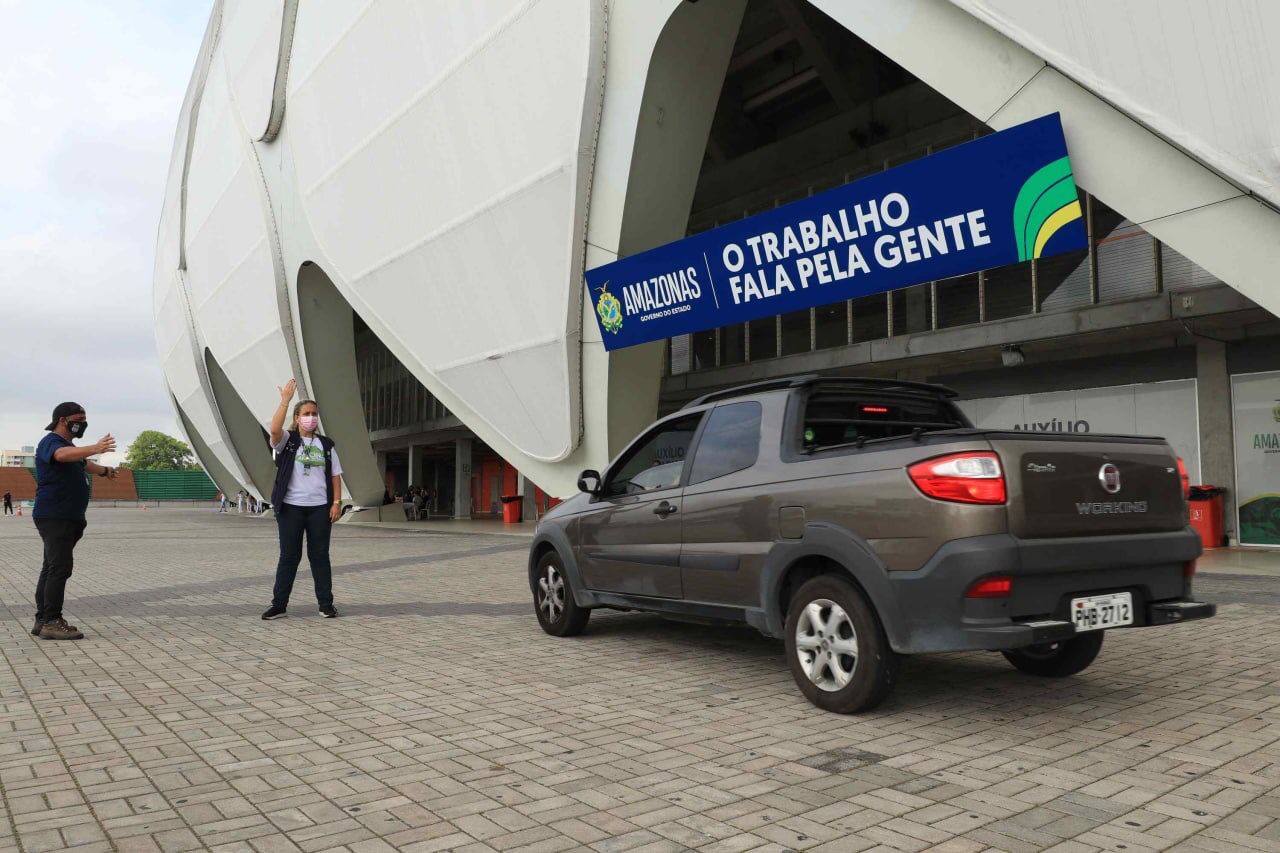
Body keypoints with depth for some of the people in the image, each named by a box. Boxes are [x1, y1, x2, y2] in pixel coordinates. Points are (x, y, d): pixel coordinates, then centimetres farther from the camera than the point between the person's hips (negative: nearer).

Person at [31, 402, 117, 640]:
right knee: (60, 567, -15)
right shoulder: (50, 442, -10)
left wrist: (104, 470, 55)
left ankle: (42, 620, 17)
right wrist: (95, 449, -49)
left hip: (67, 518, 10)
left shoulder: (70, 446, 21)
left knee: (52, 567, 12)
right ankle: (51, 622, -15)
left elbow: (84, 464, 44)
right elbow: (62, 455, -36)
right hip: (53, 517, -10)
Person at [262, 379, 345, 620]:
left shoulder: (326, 445, 10)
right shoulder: (287, 440, 2)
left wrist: (337, 502, -2)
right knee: (289, 556, 3)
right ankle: (279, 604, 12)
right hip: (290, 507, -2)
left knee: (320, 555, 6)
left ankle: (326, 604, 12)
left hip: (320, 508, 2)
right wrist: (285, 400, -26)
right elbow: (275, 428, -22)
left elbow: (336, 476, 8)